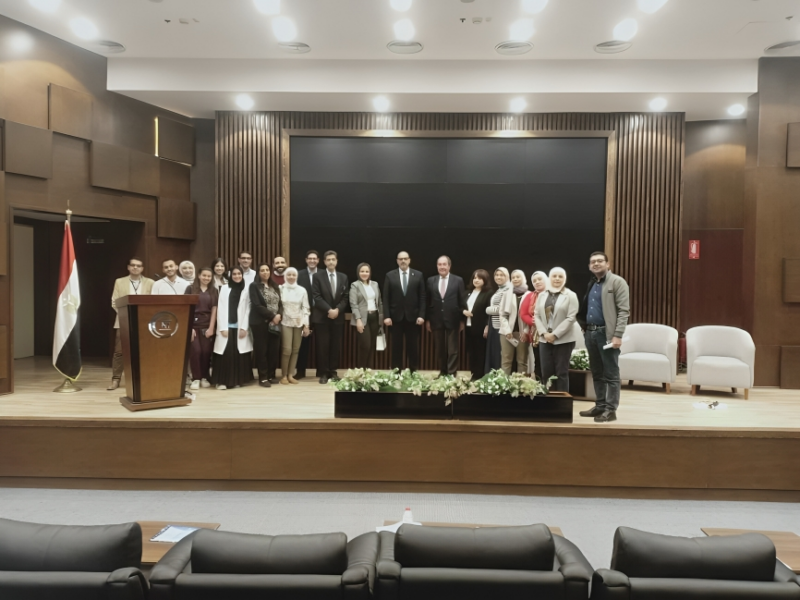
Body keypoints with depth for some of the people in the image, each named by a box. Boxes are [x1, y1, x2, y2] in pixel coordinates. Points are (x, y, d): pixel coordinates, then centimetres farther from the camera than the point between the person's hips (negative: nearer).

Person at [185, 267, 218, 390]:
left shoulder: (214, 291, 9)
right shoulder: (191, 289, 3)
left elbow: (214, 310, 5)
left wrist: (211, 327, -3)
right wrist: (189, 327, -8)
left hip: (207, 325, 2)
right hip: (193, 324, -2)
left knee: (206, 351, -1)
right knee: (195, 351, -9)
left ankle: (205, 377, 13)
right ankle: (196, 378, 2)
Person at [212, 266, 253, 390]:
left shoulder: (246, 291, 9)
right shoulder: (224, 289, 6)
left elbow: (247, 310, 4)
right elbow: (220, 309, 1)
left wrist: (244, 328, -6)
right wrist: (223, 328, -8)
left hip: (240, 327, 1)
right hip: (226, 326, -1)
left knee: (239, 354, -1)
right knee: (225, 354, -5)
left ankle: (237, 380, 9)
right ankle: (222, 381, 1)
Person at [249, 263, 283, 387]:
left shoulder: (275, 286, 15)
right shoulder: (254, 286, -2)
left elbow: (280, 303, 11)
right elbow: (257, 305, -12)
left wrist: (279, 315, -9)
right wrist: (272, 316, -15)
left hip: (275, 323, 5)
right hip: (261, 323, -5)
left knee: (274, 350, 4)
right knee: (261, 350, -1)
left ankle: (271, 375, 16)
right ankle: (263, 377, 5)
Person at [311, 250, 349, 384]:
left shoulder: (343, 277, 10)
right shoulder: (318, 277, 0)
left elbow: (345, 298, 6)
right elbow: (317, 297, -8)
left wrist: (337, 310, -11)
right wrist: (329, 310, -17)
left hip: (338, 317, 3)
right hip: (322, 317, -3)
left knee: (336, 346, 5)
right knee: (323, 346, -2)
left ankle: (332, 371, 15)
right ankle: (323, 373, 6)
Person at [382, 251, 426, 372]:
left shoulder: (418, 275, 3)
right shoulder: (390, 275, 3)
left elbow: (422, 297, 2)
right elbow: (386, 298, 0)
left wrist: (421, 315, -7)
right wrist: (387, 316, -7)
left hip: (413, 317, 0)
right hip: (396, 317, 0)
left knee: (413, 347, 5)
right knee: (396, 347, 5)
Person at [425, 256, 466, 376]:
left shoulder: (458, 280, -1)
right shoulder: (431, 281, 6)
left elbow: (462, 301, 0)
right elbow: (428, 302, 7)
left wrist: (462, 320, -3)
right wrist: (428, 320, 3)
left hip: (452, 320, -3)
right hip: (436, 320, 3)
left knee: (452, 350, 1)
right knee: (440, 350, 11)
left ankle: (451, 374, 6)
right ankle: (443, 372, 21)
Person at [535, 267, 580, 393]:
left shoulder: (571, 296, -2)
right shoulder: (542, 295, 12)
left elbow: (571, 318, -10)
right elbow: (537, 316, 8)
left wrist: (555, 334, -15)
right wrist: (544, 333, -7)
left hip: (564, 340, -4)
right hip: (545, 339, 4)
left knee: (562, 372, 1)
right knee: (546, 372, 4)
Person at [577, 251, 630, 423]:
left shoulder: (617, 282, -4)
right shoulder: (591, 284, 17)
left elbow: (624, 311, -11)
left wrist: (618, 335, -19)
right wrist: (584, 328, 10)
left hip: (607, 333, -7)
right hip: (590, 333, 7)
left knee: (611, 374, -1)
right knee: (596, 373, 12)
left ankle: (611, 409, 3)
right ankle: (600, 406, 21)